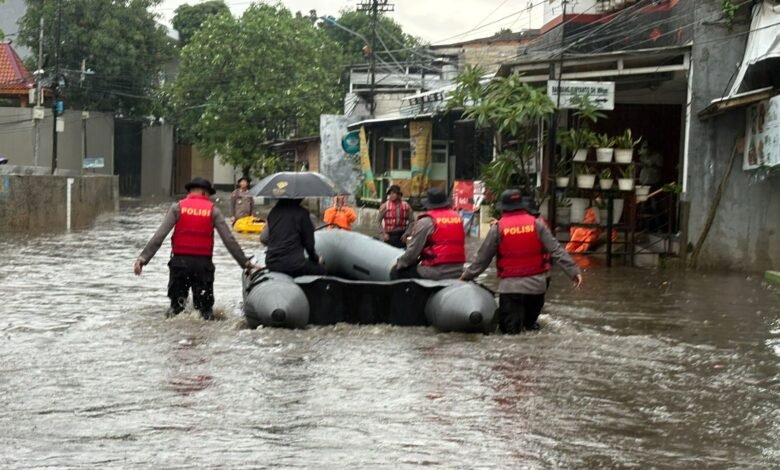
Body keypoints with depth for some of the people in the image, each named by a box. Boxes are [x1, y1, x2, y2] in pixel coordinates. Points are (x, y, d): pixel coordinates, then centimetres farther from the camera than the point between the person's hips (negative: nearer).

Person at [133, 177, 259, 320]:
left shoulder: (177, 207, 1)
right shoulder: (213, 210, 2)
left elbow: (159, 236, -7)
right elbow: (229, 240, -1)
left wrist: (143, 258, -7)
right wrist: (246, 263, 4)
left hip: (180, 261, 0)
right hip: (203, 263, 0)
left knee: (176, 304, 14)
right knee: (205, 306, 11)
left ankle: (174, 315, -14)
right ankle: (206, 316, -17)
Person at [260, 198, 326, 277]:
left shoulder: (274, 211, 7)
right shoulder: (301, 213, -9)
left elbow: (263, 238, 12)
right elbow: (309, 244, -3)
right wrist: (315, 258, 15)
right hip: (293, 266, -6)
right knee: (321, 270, 14)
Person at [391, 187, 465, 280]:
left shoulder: (426, 222, -8)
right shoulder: (458, 217, 9)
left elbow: (413, 251, -7)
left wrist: (399, 264, 9)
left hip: (435, 273, -7)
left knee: (396, 273, 7)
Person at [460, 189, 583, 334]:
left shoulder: (497, 228, -5)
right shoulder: (537, 224, -3)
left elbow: (483, 258, 3)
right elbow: (556, 250, -5)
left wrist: (467, 276, 17)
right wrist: (573, 271, -1)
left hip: (510, 285, -2)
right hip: (536, 283, 2)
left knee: (509, 326, 3)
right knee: (531, 315, 27)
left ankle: (515, 325, -21)